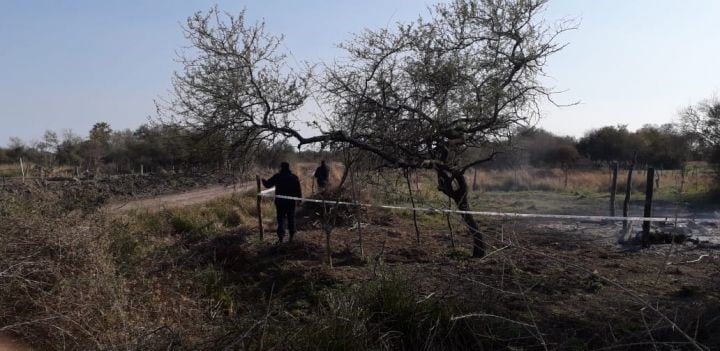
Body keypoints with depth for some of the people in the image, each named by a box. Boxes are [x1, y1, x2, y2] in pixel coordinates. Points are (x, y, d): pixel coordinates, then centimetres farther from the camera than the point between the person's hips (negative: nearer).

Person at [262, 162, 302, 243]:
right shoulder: (294, 177, 0)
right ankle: (291, 237, 19)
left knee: (281, 219, 3)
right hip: (291, 202, 2)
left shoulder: (277, 176, -6)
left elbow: (268, 184, 0)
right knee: (291, 219, 13)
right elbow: (298, 190, 1)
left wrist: (263, 180, 20)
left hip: (280, 202, -2)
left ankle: (280, 238, -6)